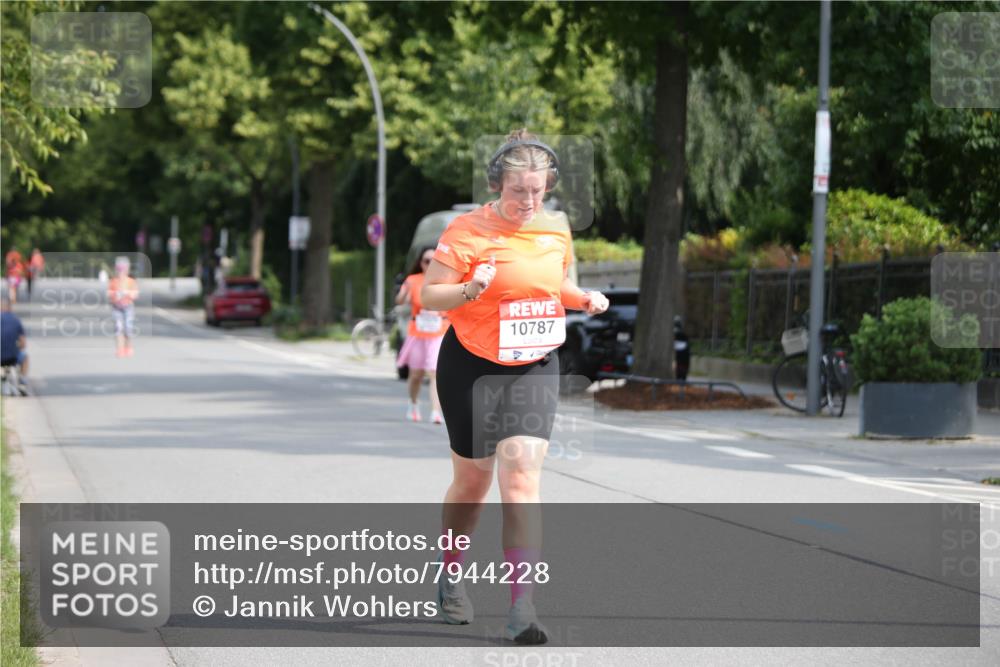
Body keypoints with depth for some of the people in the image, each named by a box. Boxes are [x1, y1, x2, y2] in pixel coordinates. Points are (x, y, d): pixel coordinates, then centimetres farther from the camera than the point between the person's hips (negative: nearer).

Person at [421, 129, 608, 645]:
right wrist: (470, 289, -29)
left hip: (534, 369, 2)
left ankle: (522, 608, -17)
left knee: (521, 474, -13)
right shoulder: (467, 231, -11)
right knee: (473, 480, 10)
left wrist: (583, 299, 2)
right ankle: (450, 573, 39)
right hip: (472, 367, -2)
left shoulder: (557, 230, 4)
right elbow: (429, 296, -11)